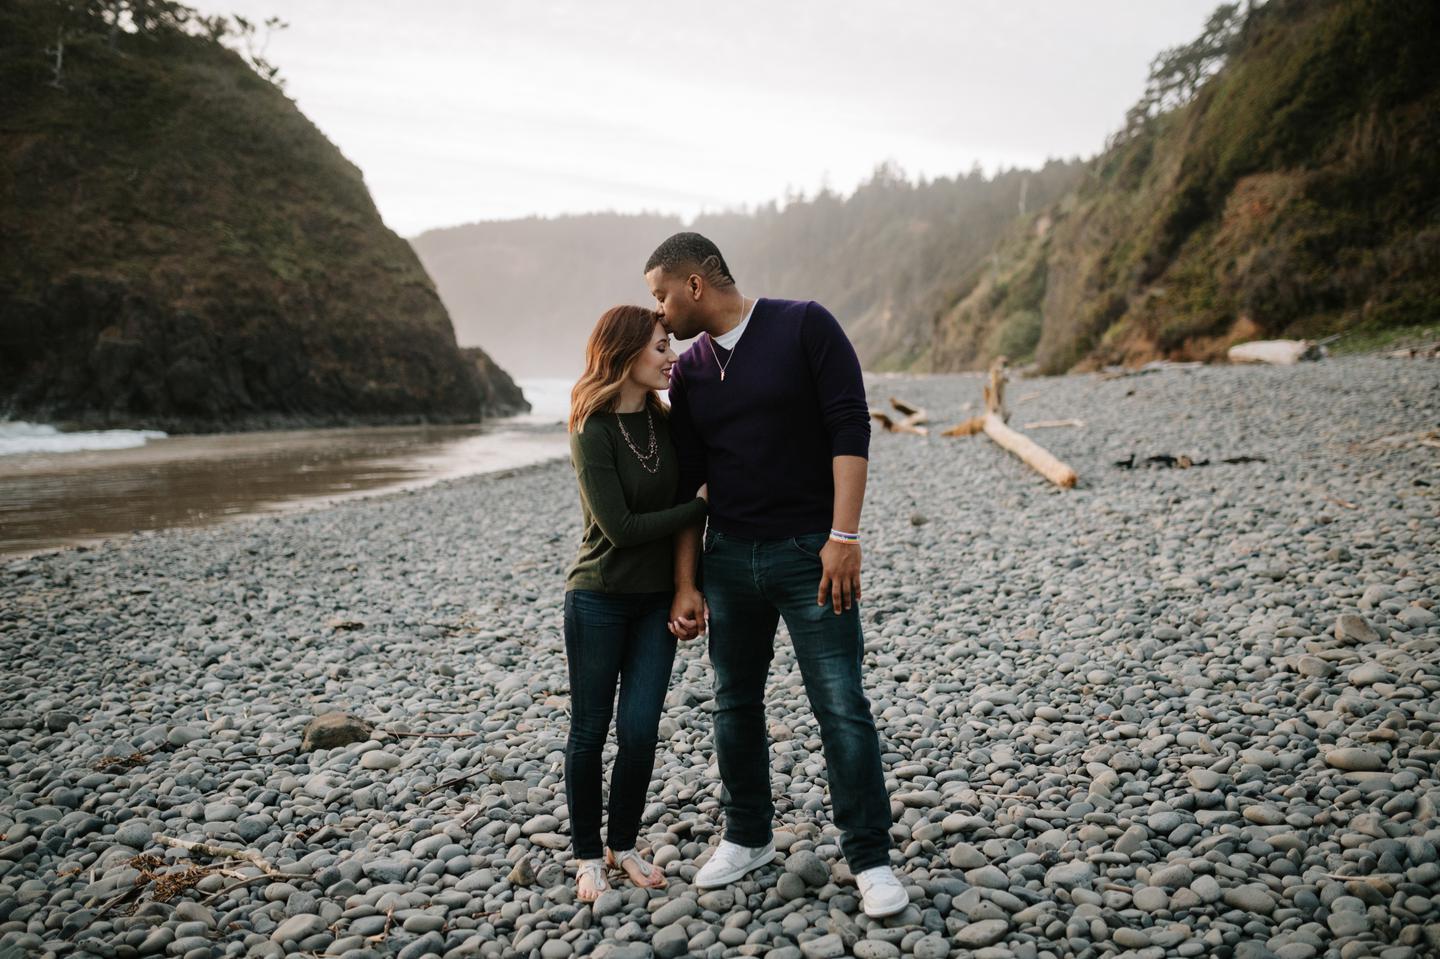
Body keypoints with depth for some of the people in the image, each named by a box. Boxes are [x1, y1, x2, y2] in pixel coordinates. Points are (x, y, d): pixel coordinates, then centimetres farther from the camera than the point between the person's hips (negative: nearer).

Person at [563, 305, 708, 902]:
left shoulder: (665, 422, 2)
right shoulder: (592, 434, -15)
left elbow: (684, 501, 9)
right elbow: (620, 527, -19)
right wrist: (700, 505, -13)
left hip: (657, 601, 4)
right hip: (599, 600, -4)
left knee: (639, 732, 3)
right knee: (589, 732, 7)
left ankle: (623, 846, 23)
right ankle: (588, 855, 23)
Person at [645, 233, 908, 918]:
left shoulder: (805, 326, -7)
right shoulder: (688, 372, 8)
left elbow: (850, 429, -12)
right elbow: (685, 484, 9)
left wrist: (843, 536, -19)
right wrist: (685, 585, 5)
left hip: (809, 553, -5)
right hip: (728, 556, 5)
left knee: (841, 706, -3)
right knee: (734, 702, 13)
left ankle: (869, 856, 12)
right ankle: (748, 837, 32)